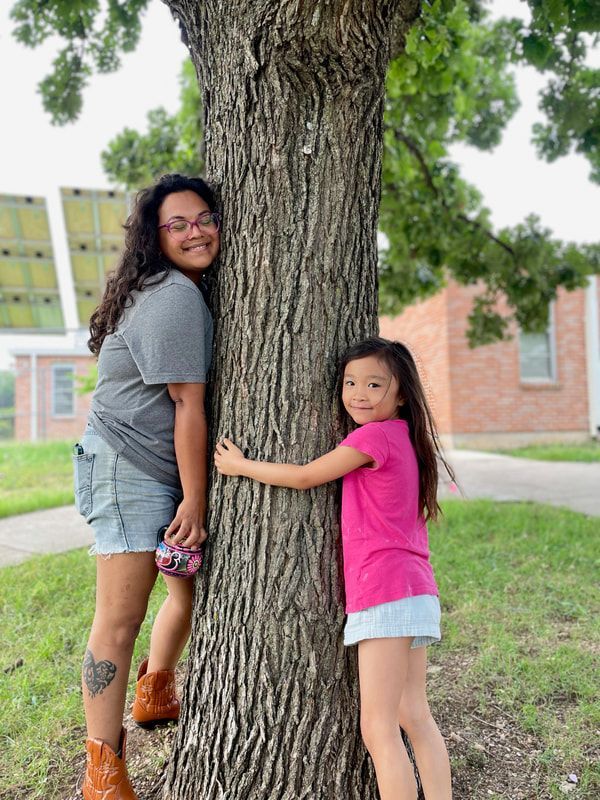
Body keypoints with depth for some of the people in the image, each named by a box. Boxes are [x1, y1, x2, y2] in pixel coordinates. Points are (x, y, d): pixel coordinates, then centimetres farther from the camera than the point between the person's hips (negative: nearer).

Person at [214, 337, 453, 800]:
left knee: (378, 727, -3)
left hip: (384, 592, -10)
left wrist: (240, 465, 4)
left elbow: (304, 477, -7)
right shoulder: (402, 437, 15)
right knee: (414, 716, 15)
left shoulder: (375, 436, -12)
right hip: (415, 590, 10)